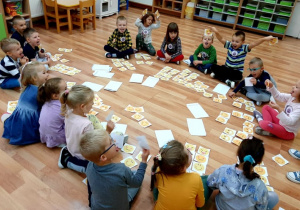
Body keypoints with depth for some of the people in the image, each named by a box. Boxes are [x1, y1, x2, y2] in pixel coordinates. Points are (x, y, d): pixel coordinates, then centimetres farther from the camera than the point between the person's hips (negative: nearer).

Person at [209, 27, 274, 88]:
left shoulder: (244, 48, -10)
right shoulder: (229, 45, -2)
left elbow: (254, 43, -24)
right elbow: (221, 39, -12)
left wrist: (265, 39, -38)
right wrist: (216, 32, -32)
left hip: (236, 71, -3)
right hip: (226, 68, 3)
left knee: (238, 76, -38)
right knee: (213, 67, -17)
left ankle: (218, 75, -24)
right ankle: (227, 81, -23)